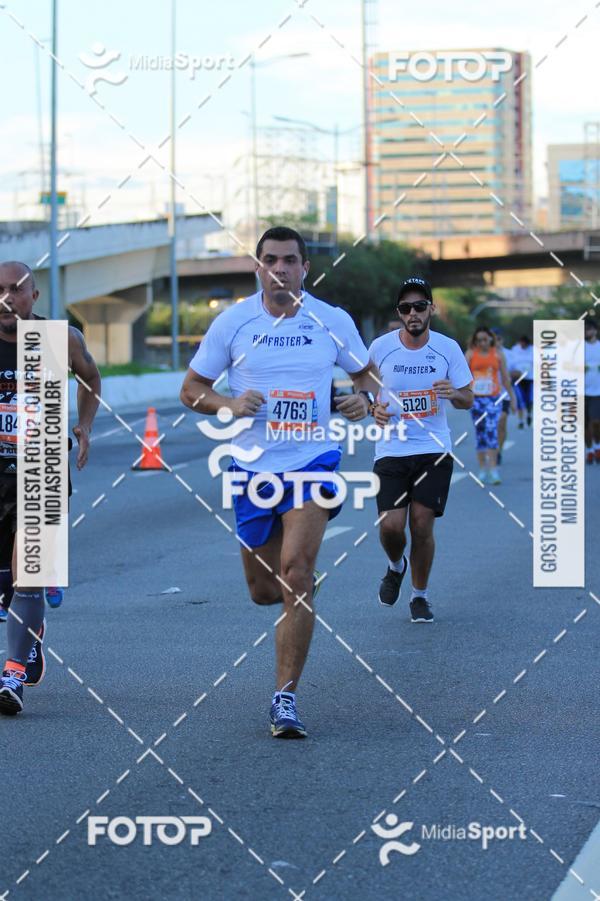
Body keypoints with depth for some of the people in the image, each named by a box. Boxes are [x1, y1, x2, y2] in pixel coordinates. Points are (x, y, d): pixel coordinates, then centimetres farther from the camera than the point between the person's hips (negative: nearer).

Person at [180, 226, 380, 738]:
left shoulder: (332, 321, -1)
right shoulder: (233, 322, -1)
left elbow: (367, 373, 14)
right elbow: (191, 389, 6)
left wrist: (365, 398, -9)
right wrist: (229, 405, -15)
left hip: (313, 461, -2)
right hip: (252, 466, 2)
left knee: (295, 572, -19)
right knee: (264, 592, 10)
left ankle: (286, 699, -13)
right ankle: (303, 585, 49)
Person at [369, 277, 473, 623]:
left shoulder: (448, 348, -3)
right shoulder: (380, 347, -4)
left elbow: (469, 399, 4)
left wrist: (454, 394, -19)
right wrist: (374, 409, -11)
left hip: (434, 450, 0)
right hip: (391, 449, 0)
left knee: (422, 525, -3)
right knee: (391, 526, -11)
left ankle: (420, 595, 18)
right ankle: (396, 567, 25)